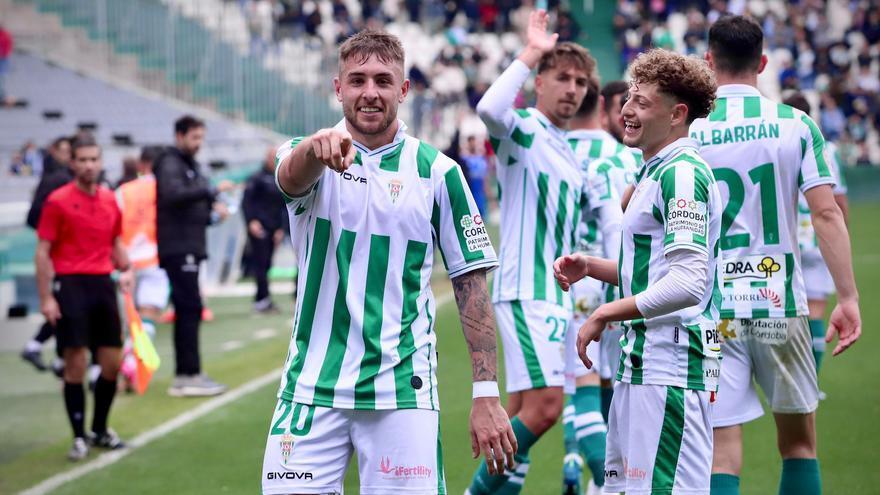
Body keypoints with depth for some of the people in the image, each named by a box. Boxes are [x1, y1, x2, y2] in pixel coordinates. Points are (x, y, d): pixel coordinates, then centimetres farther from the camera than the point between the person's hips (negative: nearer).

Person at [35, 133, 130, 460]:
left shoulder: (109, 200, 10)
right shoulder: (58, 201, -6)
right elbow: (43, 252, -6)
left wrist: (125, 269, 6)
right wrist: (46, 298, -12)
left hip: (102, 284, 5)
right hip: (70, 285, -5)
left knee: (112, 363, 6)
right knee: (76, 364, -6)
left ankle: (100, 430, 22)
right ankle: (79, 437, 3)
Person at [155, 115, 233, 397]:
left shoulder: (190, 165, 22)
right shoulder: (170, 164, -9)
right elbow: (173, 195, -27)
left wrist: (212, 207, 5)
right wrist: (212, 189, -28)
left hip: (189, 248, 10)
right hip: (177, 248, -10)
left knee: (187, 311, 10)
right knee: (190, 308, -12)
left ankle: (184, 375, 13)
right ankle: (190, 376, -12)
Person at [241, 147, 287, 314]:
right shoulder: (258, 178, -4)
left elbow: (283, 206, 19)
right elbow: (246, 200, -7)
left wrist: (280, 228, 12)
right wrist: (251, 221, -16)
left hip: (273, 229, 6)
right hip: (258, 228, -6)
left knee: (266, 264, 6)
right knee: (261, 261, -10)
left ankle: (260, 300, 9)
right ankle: (264, 299, -15)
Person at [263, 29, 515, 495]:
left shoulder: (437, 171, 3)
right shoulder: (307, 156, 3)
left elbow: (471, 284, 4)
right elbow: (292, 177, -22)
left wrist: (486, 395, -3)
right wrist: (320, 144, -47)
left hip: (402, 391, 0)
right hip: (311, 386, 1)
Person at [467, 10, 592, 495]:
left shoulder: (569, 154, 19)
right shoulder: (522, 132, -6)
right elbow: (489, 108, -31)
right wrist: (530, 55, -24)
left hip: (555, 296, 9)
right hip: (525, 291, -9)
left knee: (523, 413, 9)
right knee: (544, 406, -17)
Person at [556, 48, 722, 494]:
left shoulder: (682, 173, -15)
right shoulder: (655, 171, 17)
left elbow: (688, 283, -25)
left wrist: (605, 314, -18)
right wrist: (590, 266, 13)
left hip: (670, 369, -11)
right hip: (641, 364, 11)